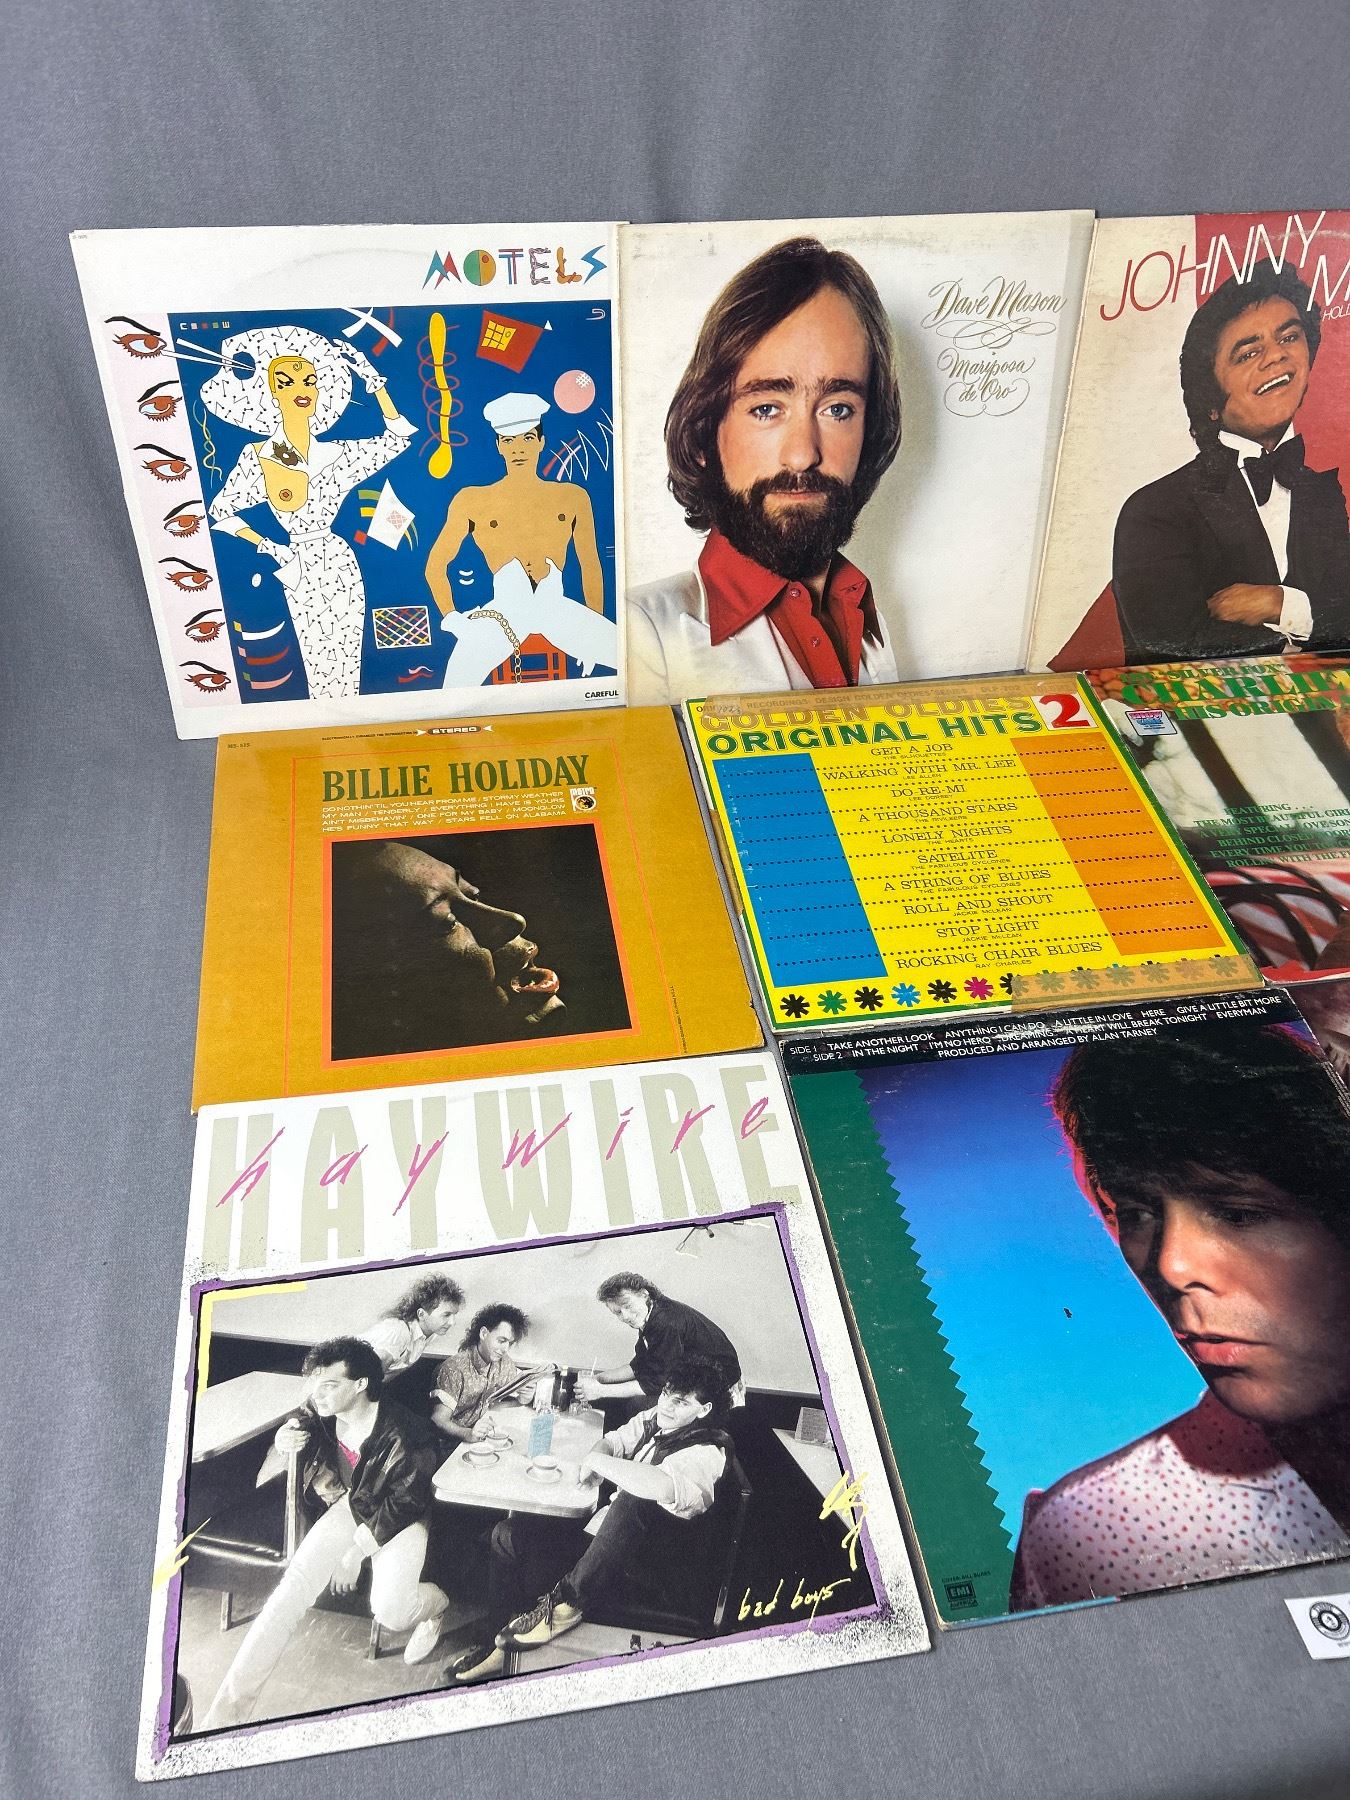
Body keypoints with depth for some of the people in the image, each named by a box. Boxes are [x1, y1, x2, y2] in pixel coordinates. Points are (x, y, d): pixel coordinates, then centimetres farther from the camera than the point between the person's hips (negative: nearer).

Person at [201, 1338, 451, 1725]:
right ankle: (232, 1702, -7)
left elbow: (404, 1503, -17)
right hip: (349, 1507, 5)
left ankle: (434, 1603, 15)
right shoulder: (319, 1414, -14)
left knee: (390, 1611, -23)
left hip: (397, 1519, -4)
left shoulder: (405, 1435, -31)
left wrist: (355, 1552, -14)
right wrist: (281, 1447, -22)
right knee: (293, 1586, -16)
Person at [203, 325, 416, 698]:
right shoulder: (257, 456, -3)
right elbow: (220, 512, 2)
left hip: (341, 565, 2)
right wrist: (268, 547, -7)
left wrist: (374, 381, 4)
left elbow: (398, 437, 11)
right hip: (300, 569, -2)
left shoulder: (337, 453, 3)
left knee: (348, 663, 4)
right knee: (318, 666, 1)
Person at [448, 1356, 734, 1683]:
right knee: (508, 1533, 3)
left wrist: (598, 1462, -26)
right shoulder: (654, 1419, 4)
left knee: (632, 1502, -40)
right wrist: (596, 1459, -10)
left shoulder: (708, 1451, -20)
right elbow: (614, 1441, 16)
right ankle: (501, 1645, 12)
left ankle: (566, 1603, -24)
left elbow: (662, 1487, -39)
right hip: (603, 1537, 8)